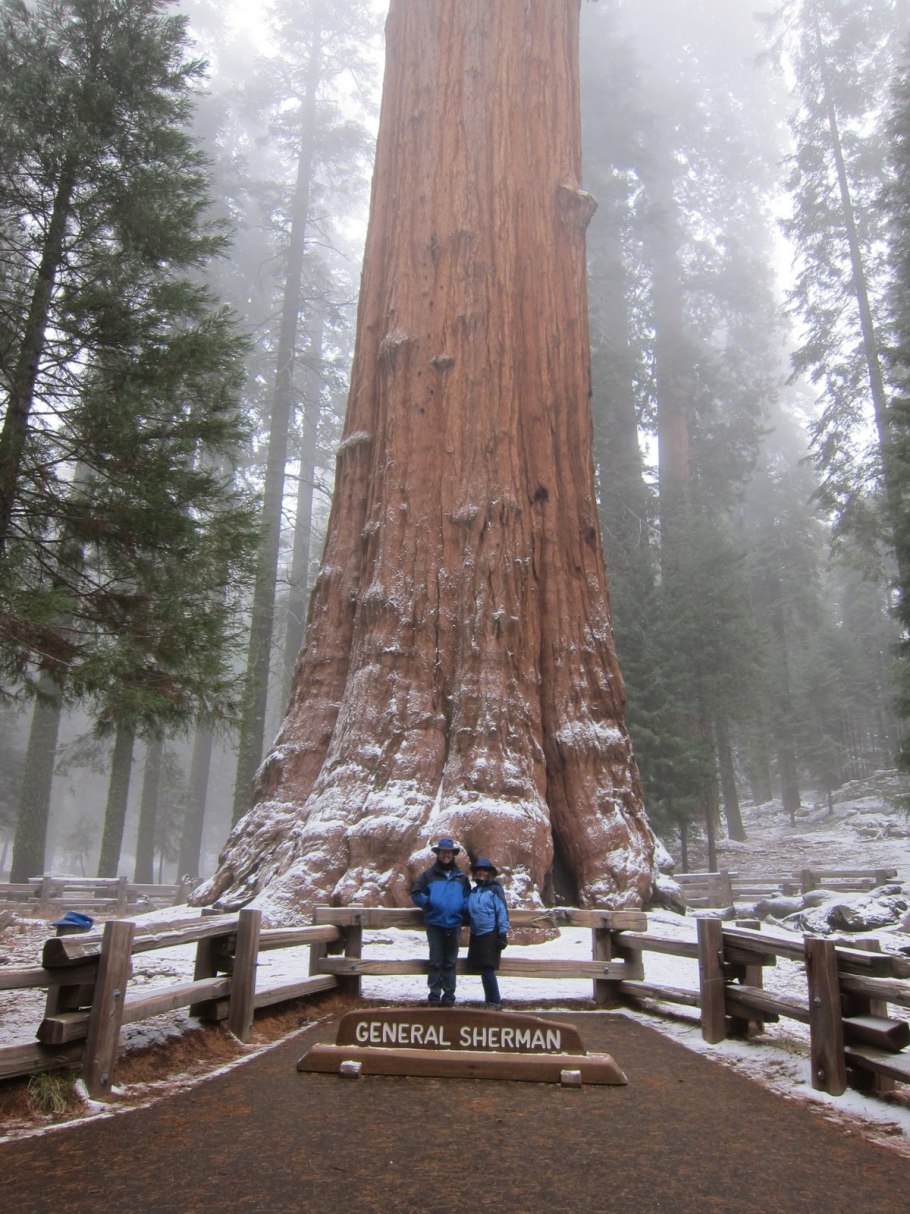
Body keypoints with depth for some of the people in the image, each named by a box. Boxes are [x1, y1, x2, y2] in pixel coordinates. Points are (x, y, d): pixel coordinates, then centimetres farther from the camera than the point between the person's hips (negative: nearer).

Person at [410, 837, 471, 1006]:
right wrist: (427, 903, -15)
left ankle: (449, 995, 17)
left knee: (450, 962, 9)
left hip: (454, 924, 2)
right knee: (435, 961, 3)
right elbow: (415, 894, 3)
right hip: (434, 924, -2)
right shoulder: (428, 875, 4)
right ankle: (434, 994, 11)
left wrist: (462, 908, -3)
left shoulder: (461, 877, 12)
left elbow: (468, 897, 18)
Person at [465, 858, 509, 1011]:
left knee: (487, 969, -10)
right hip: (476, 935, 6)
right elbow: (468, 912, 19)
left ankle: (495, 1003, -1)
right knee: (484, 970, 10)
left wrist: (503, 934, -13)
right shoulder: (473, 892, 12)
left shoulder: (495, 889, -6)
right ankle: (490, 1001, 20)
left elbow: (502, 912, -10)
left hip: (490, 935, -6)